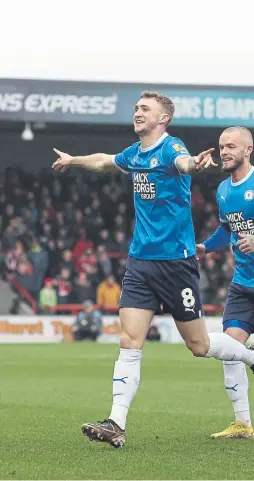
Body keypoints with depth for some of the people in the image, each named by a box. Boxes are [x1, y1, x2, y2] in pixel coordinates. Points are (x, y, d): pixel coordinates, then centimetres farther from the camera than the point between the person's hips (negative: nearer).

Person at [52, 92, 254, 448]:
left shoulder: (170, 148, -13)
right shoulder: (134, 154, 10)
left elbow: (183, 162, -39)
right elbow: (104, 161, 34)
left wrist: (195, 163, -63)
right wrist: (73, 160, 51)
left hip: (175, 261, -6)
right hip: (140, 261, 6)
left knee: (199, 345, 3)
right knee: (129, 342, -5)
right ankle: (116, 424, -8)